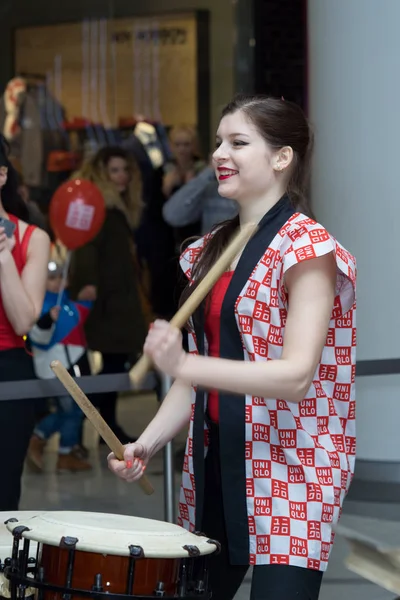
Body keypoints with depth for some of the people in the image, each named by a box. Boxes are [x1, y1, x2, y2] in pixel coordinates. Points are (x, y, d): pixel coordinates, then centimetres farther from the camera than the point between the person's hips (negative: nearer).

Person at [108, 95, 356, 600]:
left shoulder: (306, 247, -11)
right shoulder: (213, 248, 12)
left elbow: (297, 376, -21)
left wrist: (183, 364, -30)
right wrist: (147, 443, 0)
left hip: (291, 463, -7)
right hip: (216, 460, 7)